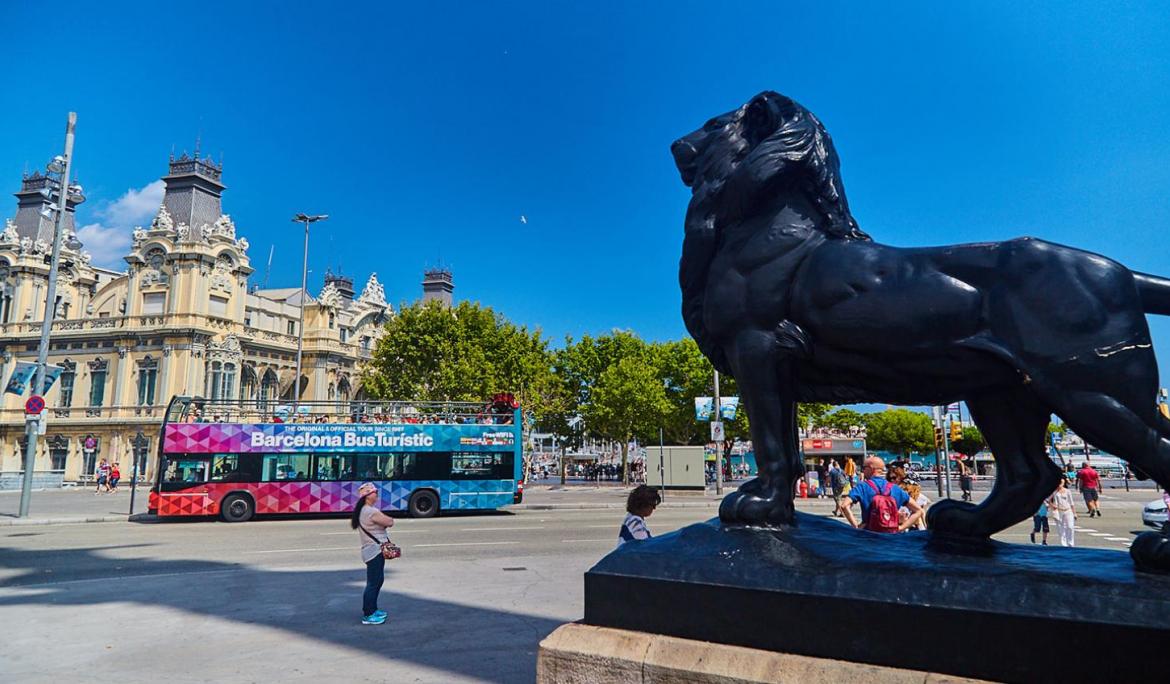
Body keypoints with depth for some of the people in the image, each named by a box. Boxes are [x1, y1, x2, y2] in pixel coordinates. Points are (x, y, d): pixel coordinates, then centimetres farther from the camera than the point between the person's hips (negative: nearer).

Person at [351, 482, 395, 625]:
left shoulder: (361, 511, 11)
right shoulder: (372, 512, -20)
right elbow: (390, 522, -17)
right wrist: (388, 518, 7)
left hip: (372, 550, 10)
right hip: (375, 551, -10)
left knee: (377, 581, 19)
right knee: (373, 583, -5)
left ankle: (372, 609, 29)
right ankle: (368, 616, 1)